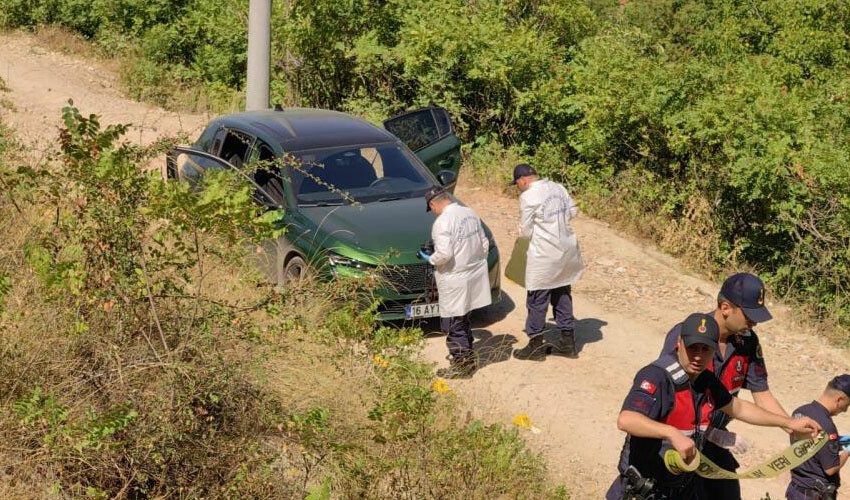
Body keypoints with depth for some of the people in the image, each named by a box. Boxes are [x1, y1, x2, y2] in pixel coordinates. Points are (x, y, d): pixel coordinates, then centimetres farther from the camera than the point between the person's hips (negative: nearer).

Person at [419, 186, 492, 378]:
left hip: (455, 281, -8)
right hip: (474, 275, 8)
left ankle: (462, 366, 10)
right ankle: (466, 357, 35)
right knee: (463, 321, 23)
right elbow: (484, 243, 10)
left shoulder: (442, 222, -20)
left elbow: (444, 254, -26)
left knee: (452, 325, 4)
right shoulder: (470, 213, 5)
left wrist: (430, 259, -7)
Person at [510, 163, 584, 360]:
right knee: (563, 295, 18)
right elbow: (573, 211, 13)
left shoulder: (527, 197, -15)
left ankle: (536, 345, 11)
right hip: (567, 249, 7)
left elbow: (525, 231, -10)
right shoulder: (557, 187, 5)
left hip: (544, 255, -7)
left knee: (537, 301, 4)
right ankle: (568, 341, 24)